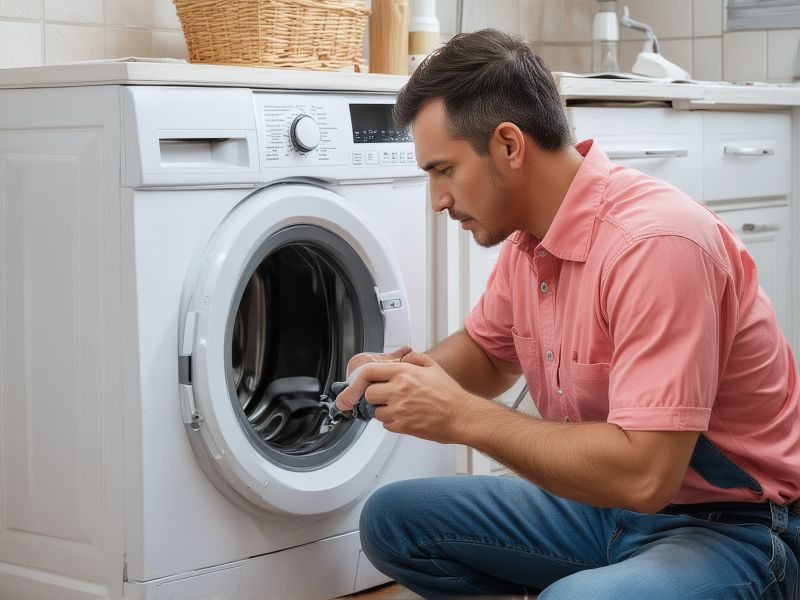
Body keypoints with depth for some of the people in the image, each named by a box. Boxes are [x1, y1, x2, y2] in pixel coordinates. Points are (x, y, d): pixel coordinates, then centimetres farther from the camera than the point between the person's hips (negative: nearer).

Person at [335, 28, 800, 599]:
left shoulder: (656, 243, -27)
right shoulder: (527, 241, 1)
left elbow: (643, 475, -33)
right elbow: (487, 351, 21)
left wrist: (461, 415, -25)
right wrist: (408, 372, -2)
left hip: (732, 524, -8)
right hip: (607, 506, 9)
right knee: (392, 518, 4)